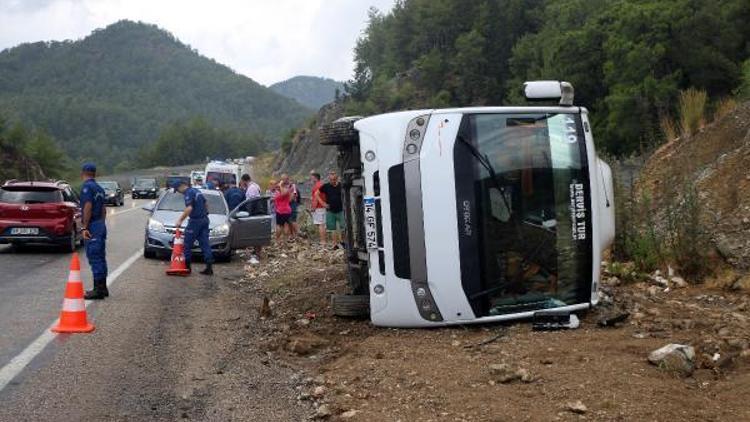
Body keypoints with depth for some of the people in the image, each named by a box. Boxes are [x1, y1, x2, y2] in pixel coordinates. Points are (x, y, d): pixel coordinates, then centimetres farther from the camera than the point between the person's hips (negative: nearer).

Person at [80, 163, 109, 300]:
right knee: (100, 257, 13)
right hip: (101, 224, 9)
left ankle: (98, 290, -7)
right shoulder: (99, 188, 16)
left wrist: (84, 227, -21)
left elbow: (88, 207, -20)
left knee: (94, 258, -7)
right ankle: (102, 288, 18)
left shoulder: (87, 186, -12)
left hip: (92, 226, -9)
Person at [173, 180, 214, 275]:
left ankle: (187, 266, 7)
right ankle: (209, 267, 0)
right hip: (204, 219, 9)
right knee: (205, 244, 5)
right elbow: (205, 204, 25)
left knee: (188, 244, 3)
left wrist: (180, 220, -22)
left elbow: (189, 208, -25)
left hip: (195, 221, -9)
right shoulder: (196, 191, 16)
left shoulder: (188, 193, -13)